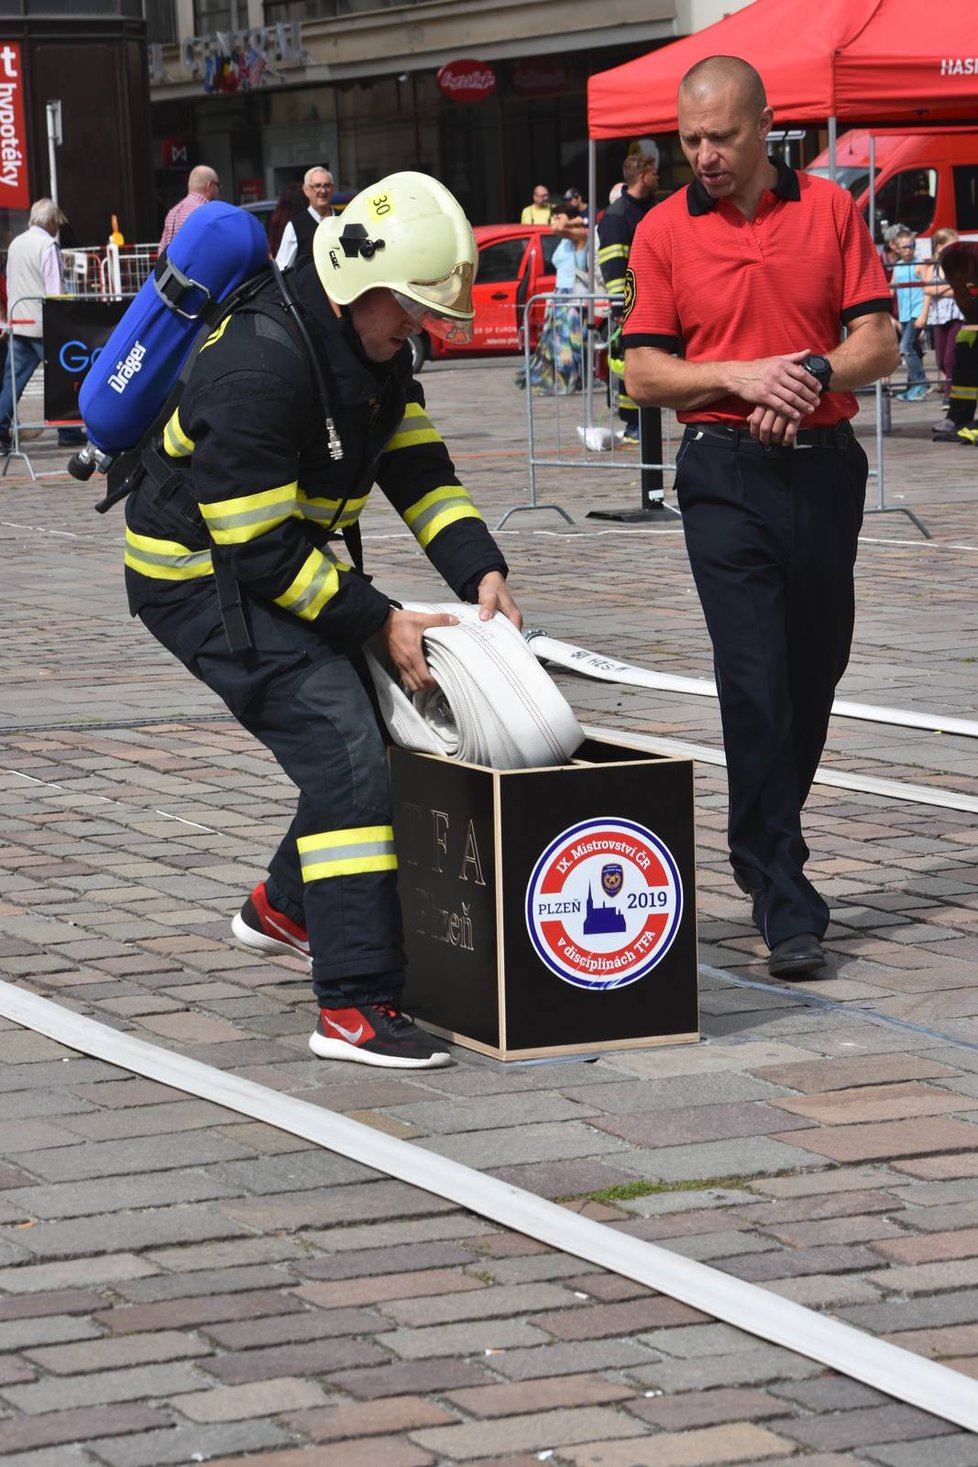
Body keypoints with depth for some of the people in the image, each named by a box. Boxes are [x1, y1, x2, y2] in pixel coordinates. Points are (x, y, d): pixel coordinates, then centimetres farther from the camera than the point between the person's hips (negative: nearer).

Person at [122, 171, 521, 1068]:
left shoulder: (375, 352, 3)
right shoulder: (262, 365, -28)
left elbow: (419, 470, 6)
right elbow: (257, 550, -27)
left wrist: (482, 571, -10)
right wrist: (380, 623, -22)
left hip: (282, 565, 10)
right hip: (200, 580, -10)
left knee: (383, 721, 13)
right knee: (346, 751, -19)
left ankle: (285, 907, 37)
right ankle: (355, 1008, -22)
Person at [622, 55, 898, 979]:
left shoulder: (831, 211, 4)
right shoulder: (663, 231, 1)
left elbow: (878, 345, 2)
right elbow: (643, 375, 0)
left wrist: (811, 371, -17)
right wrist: (743, 376, -15)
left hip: (824, 464, 2)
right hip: (726, 475, -2)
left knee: (816, 670, 12)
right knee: (754, 678, -11)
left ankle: (764, 848, 33)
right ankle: (784, 903, -9)